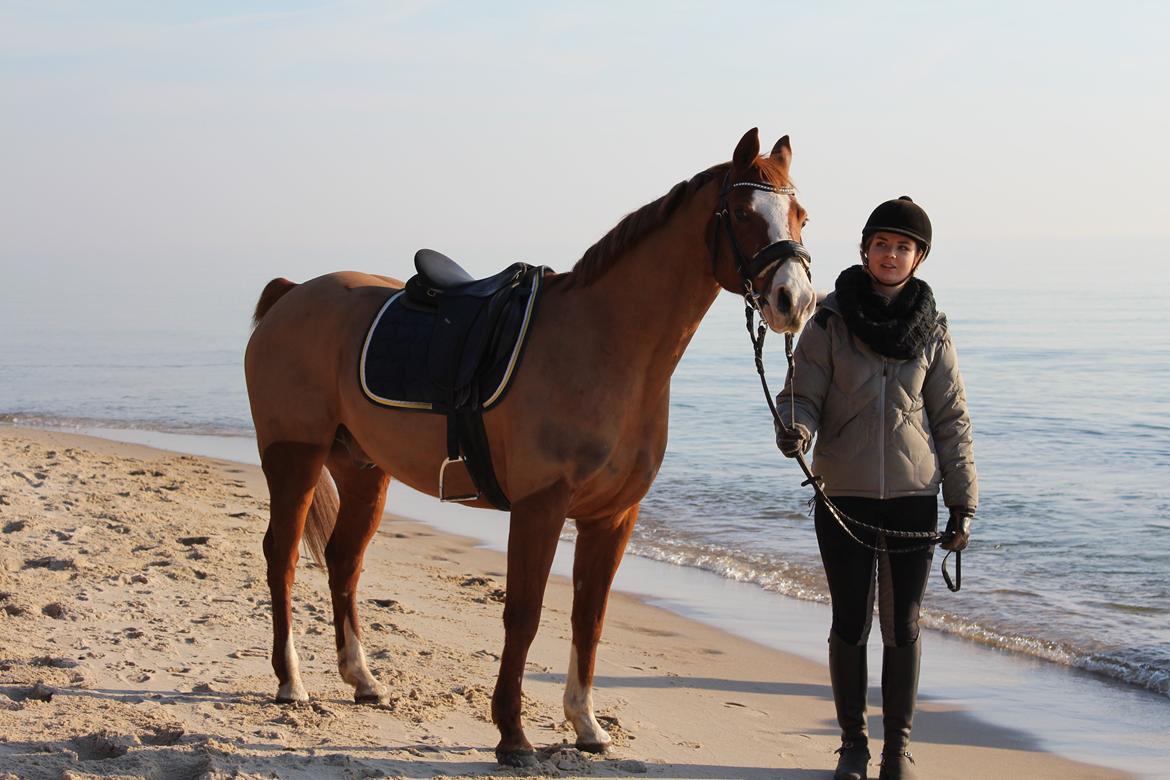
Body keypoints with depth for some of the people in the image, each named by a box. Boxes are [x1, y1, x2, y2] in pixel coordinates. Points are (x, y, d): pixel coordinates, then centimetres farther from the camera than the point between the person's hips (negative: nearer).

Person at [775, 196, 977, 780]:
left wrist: (964, 504, 2)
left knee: (902, 626, 7)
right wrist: (793, 432, -27)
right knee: (850, 623, 6)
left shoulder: (932, 331, 2)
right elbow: (802, 395, -3)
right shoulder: (831, 323, -3)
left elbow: (951, 420, 5)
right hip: (843, 498, -1)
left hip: (913, 499, 1)